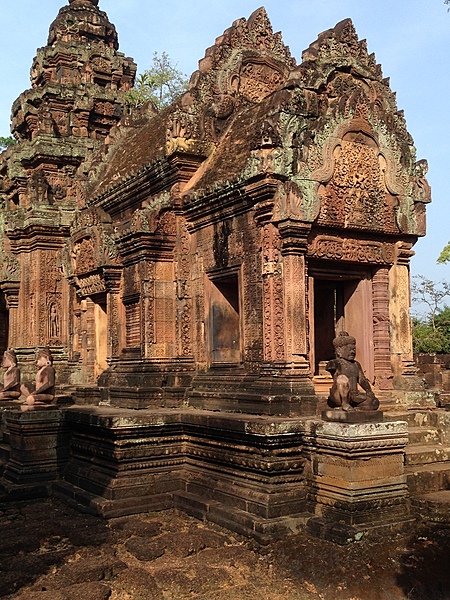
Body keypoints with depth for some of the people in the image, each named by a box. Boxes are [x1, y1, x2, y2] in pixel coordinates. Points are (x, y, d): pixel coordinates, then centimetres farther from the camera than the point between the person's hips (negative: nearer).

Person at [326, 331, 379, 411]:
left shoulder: (356, 364, 18)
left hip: (354, 395, 6)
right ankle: (345, 404, -19)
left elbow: (362, 380, 13)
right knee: (342, 378, -33)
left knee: (375, 403, -11)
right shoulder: (335, 363, -2)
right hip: (339, 397, -6)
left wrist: (369, 391, -6)